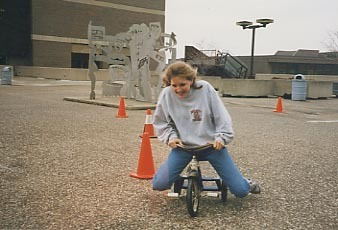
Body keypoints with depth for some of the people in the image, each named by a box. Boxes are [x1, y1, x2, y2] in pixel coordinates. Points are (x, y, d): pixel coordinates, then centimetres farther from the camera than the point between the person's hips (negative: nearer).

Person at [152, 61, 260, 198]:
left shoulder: (205, 88, -11)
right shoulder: (166, 94, -8)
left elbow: (221, 116, -5)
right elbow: (159, 122, 6)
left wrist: (222, 137, -16)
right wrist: (170, 136, -8)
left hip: (211, 144, -1)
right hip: (183, 146, 1)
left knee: (240, 191, -6)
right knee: (159, 184, -14)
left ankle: (245, 183, 34)